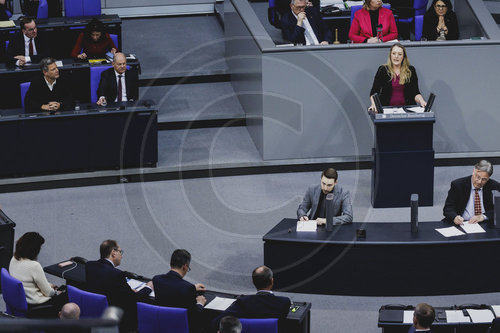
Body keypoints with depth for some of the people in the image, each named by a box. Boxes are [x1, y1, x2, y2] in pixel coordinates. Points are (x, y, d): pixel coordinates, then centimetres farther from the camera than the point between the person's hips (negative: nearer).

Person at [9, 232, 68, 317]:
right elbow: (47, 292, -18)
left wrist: (48, 285, 17)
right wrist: (55, 292, 5)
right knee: (66, 296, 12)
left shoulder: (14, 260, -5)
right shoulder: (34, 266, -30)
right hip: (34, 305, -8)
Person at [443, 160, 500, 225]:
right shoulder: (457, 185, -1)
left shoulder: (494, 186, 2)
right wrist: (455, 217, -27)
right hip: (462, 224, -3)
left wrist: (483, 216, -17)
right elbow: (448, 208, -4)